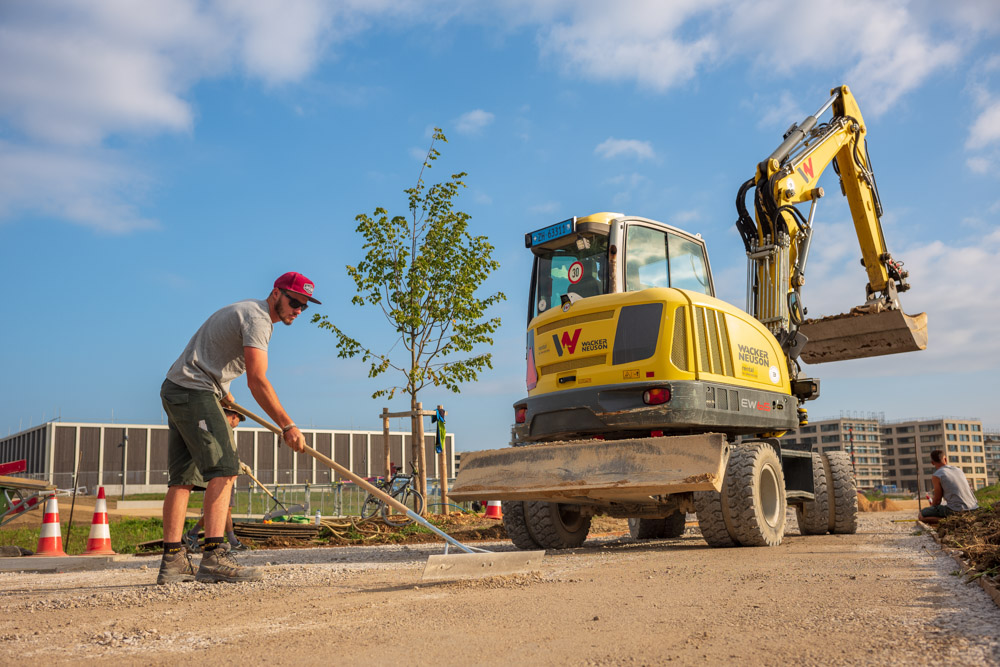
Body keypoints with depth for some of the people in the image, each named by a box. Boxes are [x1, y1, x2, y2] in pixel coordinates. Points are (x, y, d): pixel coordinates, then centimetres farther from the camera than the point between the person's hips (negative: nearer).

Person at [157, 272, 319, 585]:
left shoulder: (248, 311, 19)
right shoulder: (257, 317, -13)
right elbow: (257, 381, -23)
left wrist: (223, 393, 23)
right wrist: (287, 425, -24)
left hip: (175, 390, 11)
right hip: (194, 392, -11)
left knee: (182, 477, 6)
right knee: (224, 469, -17)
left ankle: (172, 561, 5)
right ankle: (214, 558, -24)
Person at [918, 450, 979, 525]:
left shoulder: (937, 476, -5)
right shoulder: (959, 470, 16)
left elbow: (937, 500, 1)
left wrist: (932, 507, 22)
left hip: (956, 510, -7)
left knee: (921, 515, 0)